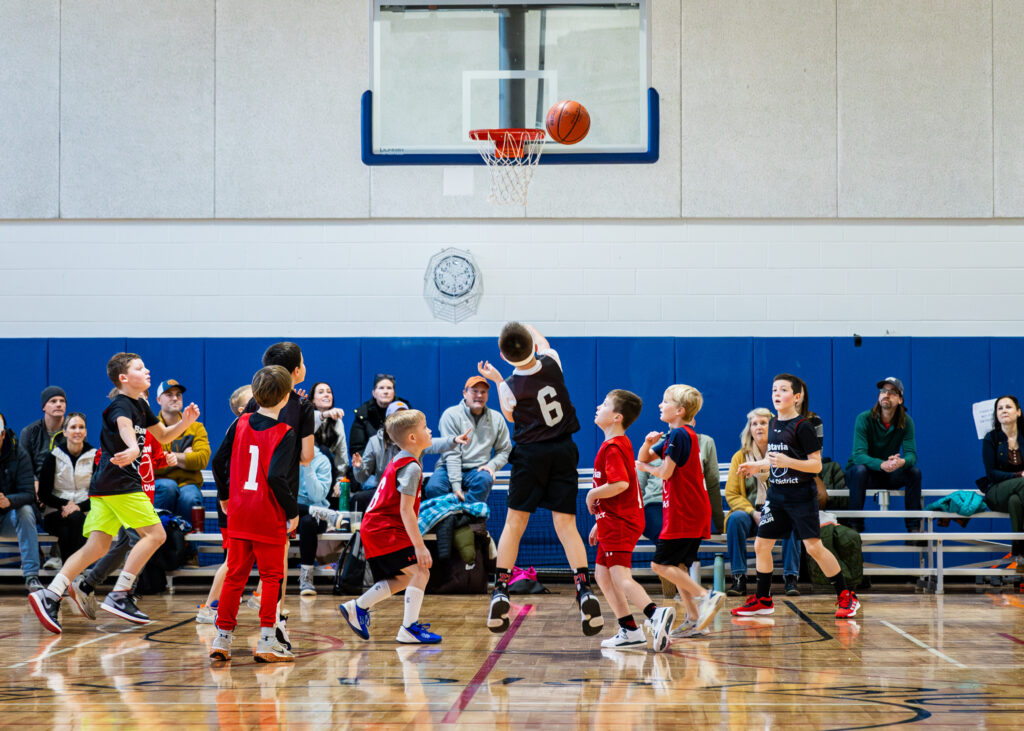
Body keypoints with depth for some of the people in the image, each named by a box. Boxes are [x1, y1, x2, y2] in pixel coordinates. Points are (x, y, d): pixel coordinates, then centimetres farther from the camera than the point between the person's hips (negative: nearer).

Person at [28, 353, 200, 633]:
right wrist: (133, 448, -58)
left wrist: (184, 422, 8)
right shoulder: (121, 404, -10)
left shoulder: (140, 405, 19)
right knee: (155, 534, -8)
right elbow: (124, 426, -35)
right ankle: (119, 596, -12)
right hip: (119, 483, -9)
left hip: (107, 485, 9)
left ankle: (49, 595, -7)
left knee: (97, 546, 3)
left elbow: (163, 436, 29)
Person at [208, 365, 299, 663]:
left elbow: (218, 462, 7)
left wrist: (224, 495, 21)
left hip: (238, 515, 5)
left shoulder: (240, 424, 4)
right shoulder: (285, 434, -12)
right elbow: (276, 477, -22)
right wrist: (293, 510, -11)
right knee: (272, 577, 4)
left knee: (235, 576, 12)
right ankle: (267, 642, 1)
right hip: (269, 517, -5)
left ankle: (222, 638, 12)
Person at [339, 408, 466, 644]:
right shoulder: (411, 467, -17)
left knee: (403, 579, 18)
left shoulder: (401, 459, 14)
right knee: (420, 572, -12)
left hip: (373, 529, 11)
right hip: (385, 530, -11)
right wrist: (419, 545, -23)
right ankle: (409, 628, -13)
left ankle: (358, 607, 20)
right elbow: (405, 510, -23)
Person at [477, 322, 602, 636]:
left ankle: (501, 591, -1)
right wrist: (527, 329, 37)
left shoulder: (510, 386, -13)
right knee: (566, 524, 1)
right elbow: (542, 342, 20)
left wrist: (497, 380, 17)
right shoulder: (551, 363, -7)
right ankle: (584, 589, -13)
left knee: (514, 523, 5)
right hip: (564, 451, 3)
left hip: (530, 454, -3)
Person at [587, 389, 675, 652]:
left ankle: (655, 613, -33)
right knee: (603, 574, 15)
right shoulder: (621, 443, 16)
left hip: (619, 523, -10)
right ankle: (629, 630, 14)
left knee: (620, 577, -17)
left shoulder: (612, 447, -15)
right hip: (615, 522, 10)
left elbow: (620, 484, -29)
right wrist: (600, 522, 22)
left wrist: (592, 495, -13)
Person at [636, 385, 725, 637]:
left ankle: (707, 596, -16)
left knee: (661, 564, -9)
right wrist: (648, 443, -2)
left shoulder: (679, 435, -14)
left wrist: (644, 467, 2)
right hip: (691, 512, 10)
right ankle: (694, 619, 10)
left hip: (684, 512, -10)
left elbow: (665, 472, -18)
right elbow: (643, 458, 20)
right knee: (676, 566, 12)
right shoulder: (673, 436, 17)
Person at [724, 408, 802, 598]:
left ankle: (791, 578, -29)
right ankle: (739, 578, -30)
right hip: (750, 513, 1)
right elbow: (731, 494, 2)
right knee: (736, 518, -32)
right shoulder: (740, 457, 8)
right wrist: (753, 513, -13)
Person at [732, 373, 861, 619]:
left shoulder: (802, 426, -12)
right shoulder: (773, 424, 10)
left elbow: (816, 464, -15)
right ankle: (762, 600, 19)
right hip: (776, 494, 7)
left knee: (813, 547, -11)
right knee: (761, 545, 5)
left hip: (801, 495, -7)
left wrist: (788, 462, -26)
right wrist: (756, 465, 22)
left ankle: (846, 597, -1)